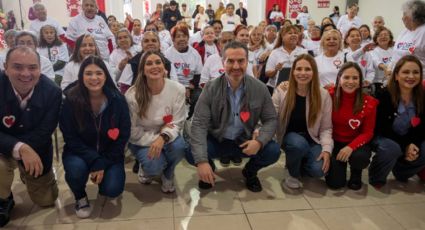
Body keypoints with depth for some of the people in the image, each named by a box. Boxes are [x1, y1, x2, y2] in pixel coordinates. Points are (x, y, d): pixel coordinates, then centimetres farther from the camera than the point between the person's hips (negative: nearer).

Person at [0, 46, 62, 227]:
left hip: (36, 149, 2)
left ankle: (25, 175, 46)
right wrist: (20, 148, -42)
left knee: (47, 201, 13)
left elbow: (43, 134, -22)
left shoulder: (52, 91, -23)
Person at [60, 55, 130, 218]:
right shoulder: (71, 100, -16)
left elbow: (123, 136, -8)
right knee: (76, 169, -33)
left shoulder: (117, 99, -14)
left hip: (110, 154, 1)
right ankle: (80, 197, 3)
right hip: (80, 152, 0)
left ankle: (106, 175, 19)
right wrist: (95, 162, -24)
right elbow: (70, 138, -13)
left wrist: (104, 164, -15)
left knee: (112, 190, -20)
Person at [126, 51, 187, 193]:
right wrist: (154, 139, -24)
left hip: (166, 137, 2)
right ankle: (146, 167, 15)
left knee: (179, 147, -31)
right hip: (142, 140, -1)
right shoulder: (132, 95, -21)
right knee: (154, 166, -28)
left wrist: (163, 137, -35)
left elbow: (177, 123, -15)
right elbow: (133, 131, -14)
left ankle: (167, 175, 5)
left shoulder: (178, 89, -18)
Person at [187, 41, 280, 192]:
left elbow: (270, 119, -3)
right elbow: (199, 124, -21)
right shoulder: (211, 89, -16)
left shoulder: (260, 89, -10)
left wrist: (260, 141, -26)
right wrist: (202, 161, -33)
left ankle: (250, 172, 13)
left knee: (273, 151, -23)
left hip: (245, 141, 2)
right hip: (216, 140, -1)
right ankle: (210, 168, 11)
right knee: (191, 154, -28)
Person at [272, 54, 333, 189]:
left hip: (312, 140, 1)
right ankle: (293, 174, -4)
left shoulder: (323, 95, -8)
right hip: (289, 137, -1)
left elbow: (326, 128, -5)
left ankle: (296, 163, 12)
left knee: (319, 170, -25)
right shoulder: (281, 91, -10)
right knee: (299, 143, -37)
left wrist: (326, 149, -20)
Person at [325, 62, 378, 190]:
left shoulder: (369, 102, -13)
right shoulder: (330, 96, -14)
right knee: (335, 183, -13)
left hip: (356, 143, 0)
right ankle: (337, 163, 23)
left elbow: (367, 133, -9)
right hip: (334, 142, 0)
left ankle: (356, 173, 5)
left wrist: (351, 147, -26)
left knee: (359, 157, -35)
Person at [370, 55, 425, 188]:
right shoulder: (385, 96, -20)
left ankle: (401, 172, 10)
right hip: (383, 137, -5)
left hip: (410, 140, 5)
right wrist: (405, 146, -26)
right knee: (392, 148, -36)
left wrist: (413, 144, -23)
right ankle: (376, 179, -7)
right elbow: (382, 127, -20)